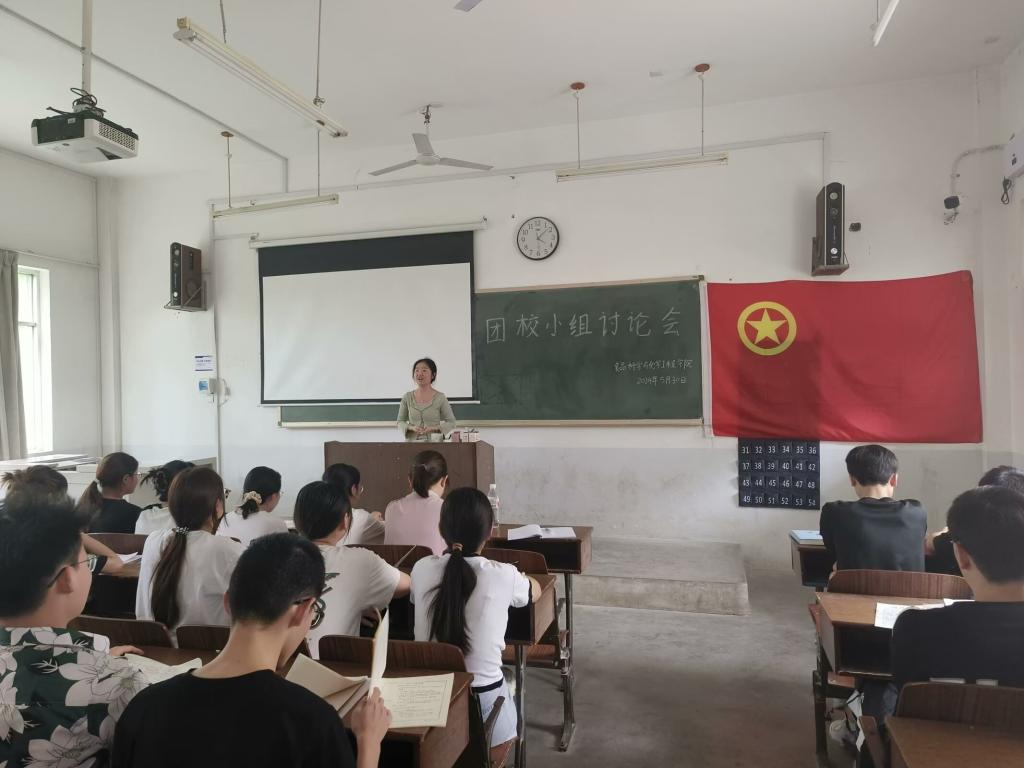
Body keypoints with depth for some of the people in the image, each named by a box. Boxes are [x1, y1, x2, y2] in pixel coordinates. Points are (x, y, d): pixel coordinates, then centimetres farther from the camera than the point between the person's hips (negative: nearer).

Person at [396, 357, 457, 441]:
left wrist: (434, 428, -11)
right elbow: (400, 422, 12)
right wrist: (411, 428, -8)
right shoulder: (407, 397, 7)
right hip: (412, 442, 2)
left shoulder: (440, 397, 0)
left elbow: (451, 423, 4)